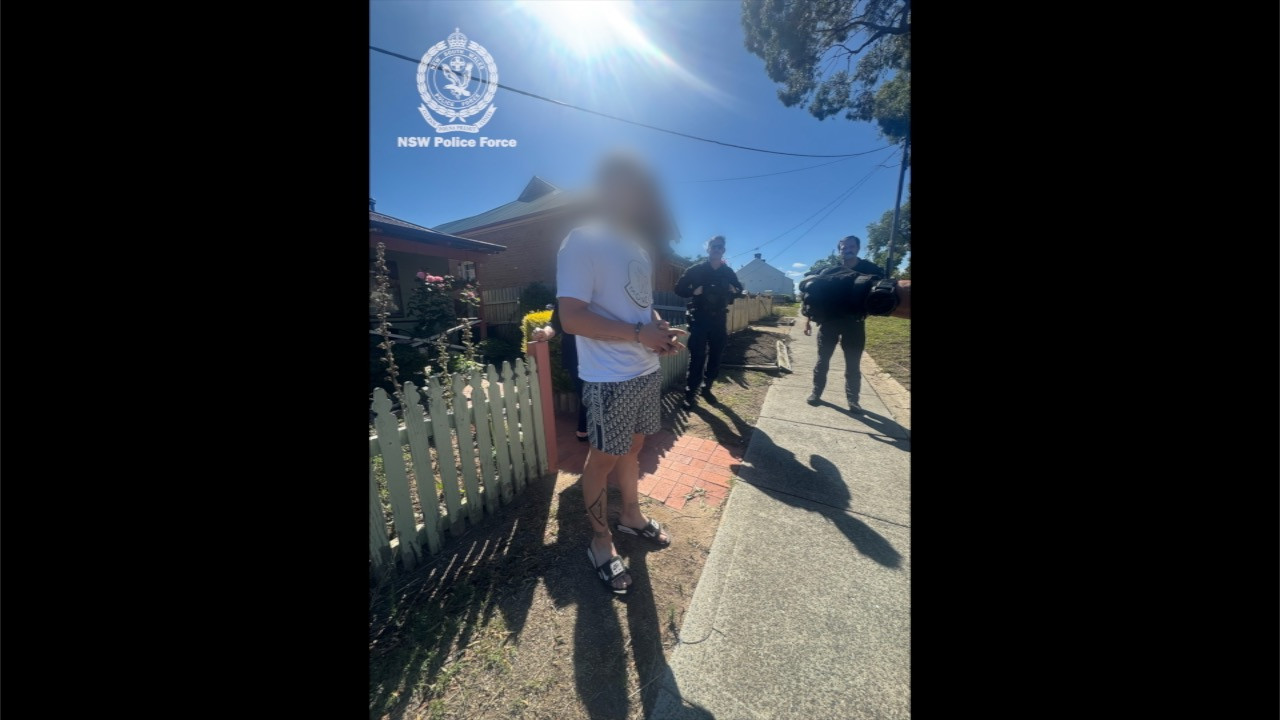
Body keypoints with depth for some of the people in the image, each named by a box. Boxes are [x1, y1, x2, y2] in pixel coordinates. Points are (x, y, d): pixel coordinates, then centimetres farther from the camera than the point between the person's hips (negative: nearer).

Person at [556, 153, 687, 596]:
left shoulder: (639, 246, 14)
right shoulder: (582, 242, -13)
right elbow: (572, 318, -21)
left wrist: (661, 328, 2)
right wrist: (640, 334, -20)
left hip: (647, 371, 8)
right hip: (610, 378, -8)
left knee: (634, 446, 20)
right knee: (603, 457, 7)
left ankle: (631, 516, 42)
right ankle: (600, 540, 29)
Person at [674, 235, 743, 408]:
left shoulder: (729, 272, 10)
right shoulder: (696, 270, 0)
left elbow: (739, 290, 22)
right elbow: (679, 288, 0)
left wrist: (734, 291, -1)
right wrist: (695, 291, -17)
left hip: (719, 319, 5)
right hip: (699, 319, -4)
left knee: (715, 356, 9)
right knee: (697, 357, -7)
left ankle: (706, 388, 25)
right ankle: (690, 393, 2)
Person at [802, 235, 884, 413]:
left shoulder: (871, 270, 4)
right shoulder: (828, 272, 3)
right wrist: (808, 319, -2)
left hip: (854, 323, 0)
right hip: (829, 321, 0)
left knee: (853, 365, 6)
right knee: (822, 361, 6)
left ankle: (853, 400, 16)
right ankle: (816, 393, 17)